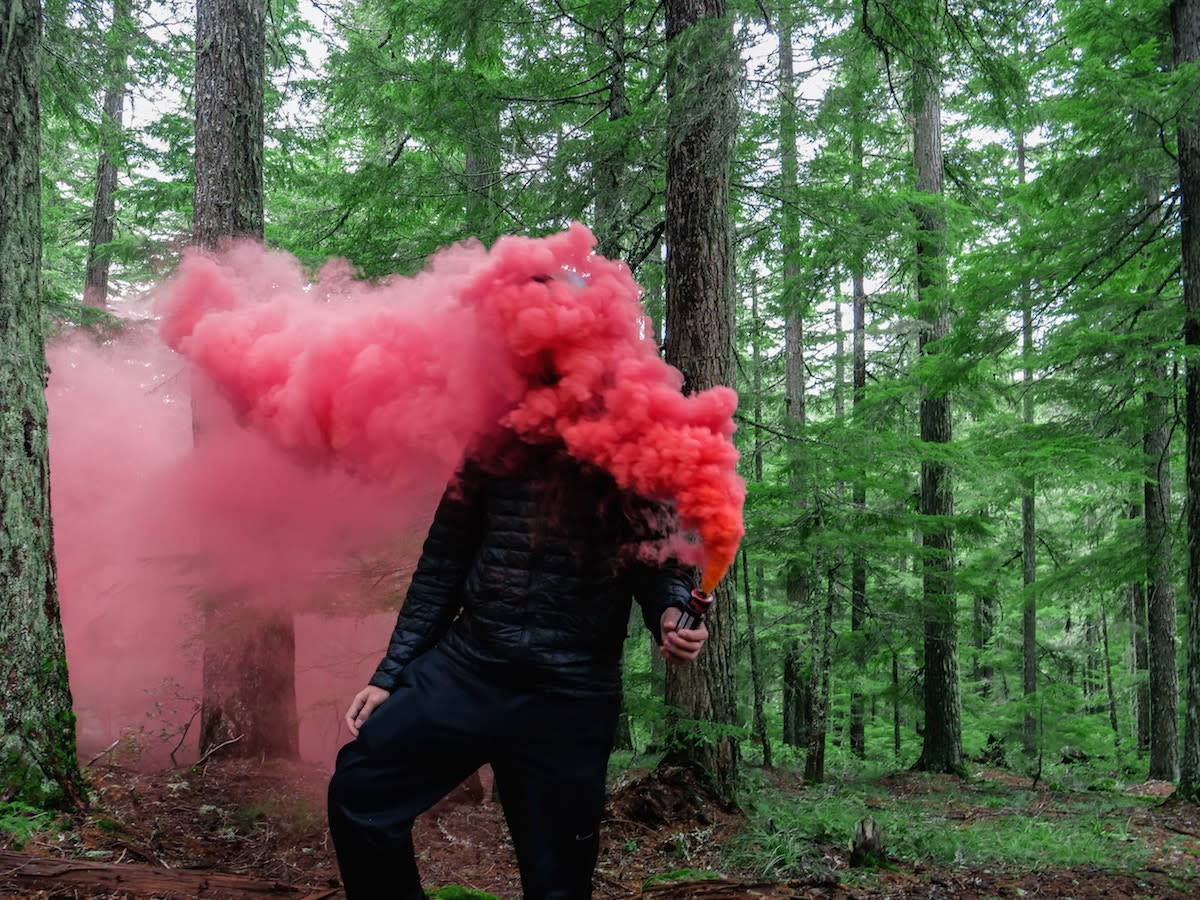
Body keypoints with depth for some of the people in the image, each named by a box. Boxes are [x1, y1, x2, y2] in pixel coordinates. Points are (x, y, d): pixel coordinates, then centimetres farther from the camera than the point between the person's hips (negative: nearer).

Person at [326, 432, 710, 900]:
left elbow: (663, 566, 3)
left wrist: (672, 615, -21)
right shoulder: (497, 444, 4)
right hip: (466, 667, 3)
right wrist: (388, 675, 8)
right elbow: (442, 567, 9)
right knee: (358, 787, -7)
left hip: (570, 700, -2)